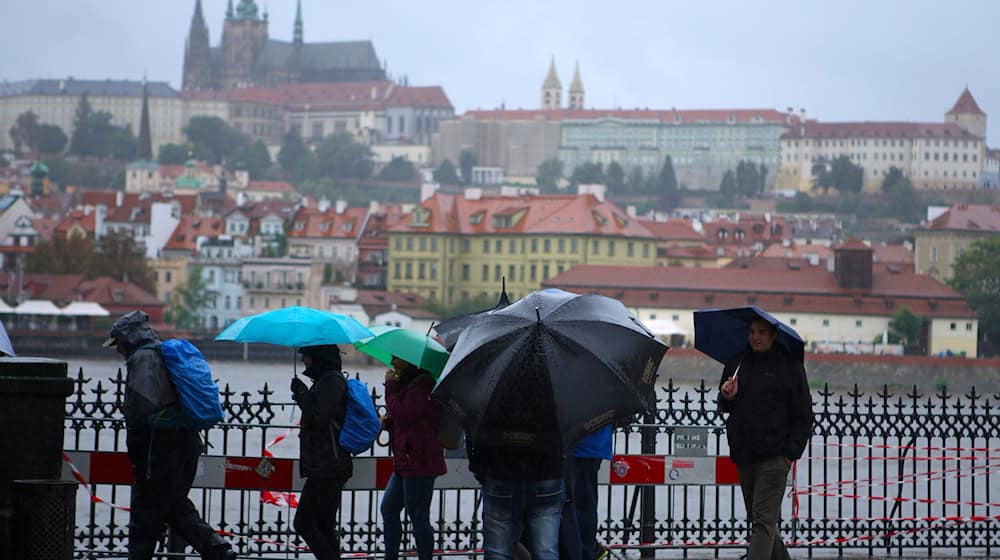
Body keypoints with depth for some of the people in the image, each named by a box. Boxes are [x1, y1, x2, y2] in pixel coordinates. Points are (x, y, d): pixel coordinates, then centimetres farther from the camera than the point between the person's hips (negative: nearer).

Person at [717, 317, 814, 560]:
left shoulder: (789, 366, -1)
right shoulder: (737, 363, 11)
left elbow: (803, 415, -1)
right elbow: (724, 408, 21)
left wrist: (792, 453, -8)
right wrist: (727, 397, -3)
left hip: (775, 456, -6)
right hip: (743, 456, 6)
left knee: (763, 520, -12)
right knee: (758, 519, 13)